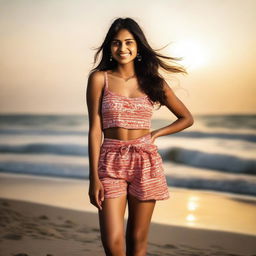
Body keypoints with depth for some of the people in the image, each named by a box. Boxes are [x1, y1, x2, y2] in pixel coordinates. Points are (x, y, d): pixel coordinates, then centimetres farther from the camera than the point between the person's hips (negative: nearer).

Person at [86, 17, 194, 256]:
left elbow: (187, 118, 15)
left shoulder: (152, 81, 6)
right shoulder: (99, 78, 0)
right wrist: (94, 177, -9)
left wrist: (154, 134, 2)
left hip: (146, 163, 2)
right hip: (111, 164, -1)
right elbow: (95, 129, -4)